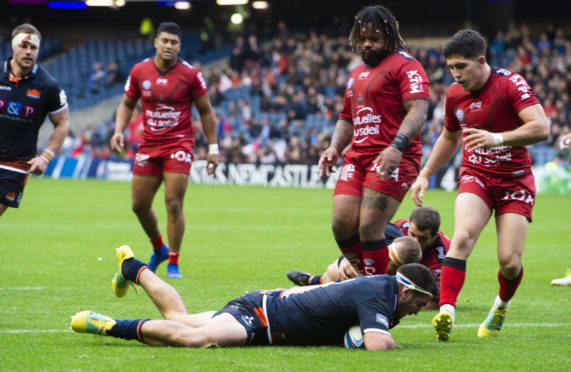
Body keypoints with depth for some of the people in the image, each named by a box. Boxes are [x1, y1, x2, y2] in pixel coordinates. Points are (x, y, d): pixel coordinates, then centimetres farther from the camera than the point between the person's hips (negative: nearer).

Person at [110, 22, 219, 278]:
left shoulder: (190, 75, -5)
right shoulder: (139, 72, 2)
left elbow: (205, 111, 3)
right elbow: (127, 104, 15)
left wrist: (213, 147, 0)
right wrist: (119, 131, -2)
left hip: (179, 144, -4)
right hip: (149, 146, 4)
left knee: (173, 203, -13)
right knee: (139, 205, 6)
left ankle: (173, 263, -2)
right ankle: (159, 249, 33)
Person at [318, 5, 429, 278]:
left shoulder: (405, 65, -3)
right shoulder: (356, 73, 24)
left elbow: (418, 110, -15)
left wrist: (397, 147, -28)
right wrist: (335, 148, 14)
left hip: (391, 161, -8)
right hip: (356, 158, 8)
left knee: (369, 228, -13)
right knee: (342, 224, -4)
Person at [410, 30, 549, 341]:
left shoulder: (510, 84, -14)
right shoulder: (455, 94, 4)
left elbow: (541, 128, -25)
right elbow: (449, 138, 23)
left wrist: (497, 138, -36)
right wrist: (425, 175, 17)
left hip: (514, 180, -3)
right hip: (475, 176, 3)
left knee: (509, 262, -10)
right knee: (463, 236, -27)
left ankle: (502, 305, 25)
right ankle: (446, 311, -36)